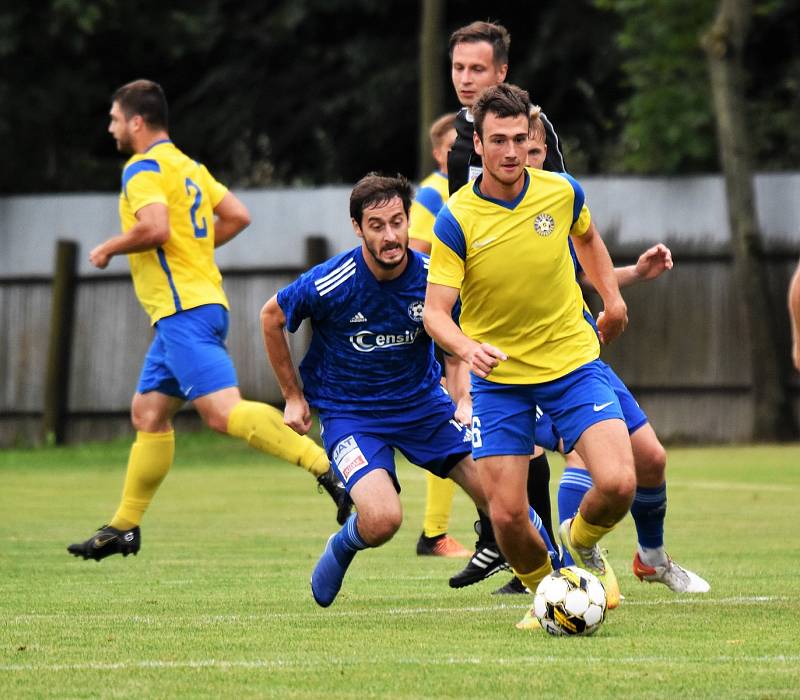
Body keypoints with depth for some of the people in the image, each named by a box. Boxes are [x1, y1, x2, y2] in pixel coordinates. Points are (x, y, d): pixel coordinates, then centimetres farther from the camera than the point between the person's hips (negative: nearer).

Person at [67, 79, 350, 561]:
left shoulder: (143, 169, -9)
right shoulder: (189, 167, 18)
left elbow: (154, 228, -24)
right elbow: (237, 216, 18)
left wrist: (109, 249, -8)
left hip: (183, 312, -10)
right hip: (202, 301, 10)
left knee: (223, 411, -20)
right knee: (148, 413, 14)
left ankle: (326, 466, -32)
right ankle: (125, 527, 19)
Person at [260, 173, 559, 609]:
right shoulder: (328, 285, -20)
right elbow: (271, 317, 0)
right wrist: (293, 397, 4)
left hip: (423, 404, 3)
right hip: (349, 413, -3)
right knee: (382, 521, -26)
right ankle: (341, 549, 10)